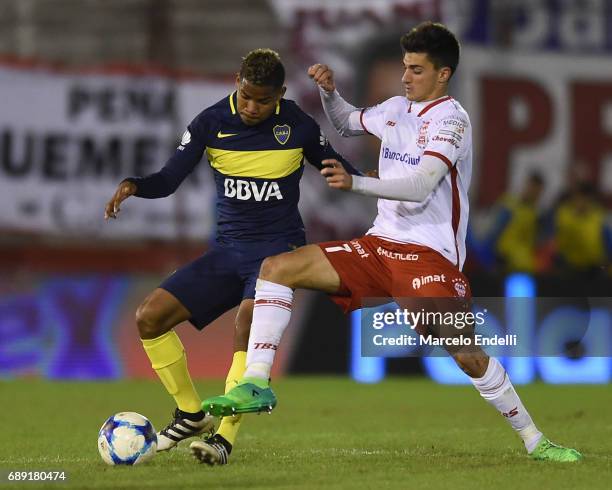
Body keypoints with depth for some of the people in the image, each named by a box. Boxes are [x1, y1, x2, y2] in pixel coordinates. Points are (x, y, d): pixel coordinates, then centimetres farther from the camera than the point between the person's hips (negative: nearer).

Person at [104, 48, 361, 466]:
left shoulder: (299, 126, -4)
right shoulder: (211, 123, -2)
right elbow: (170, 178, -3)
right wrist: (133, 186, -23)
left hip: (279, 248, -4)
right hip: (229, 249, 4)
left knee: (249, 319, -32)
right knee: (150, 318, -5)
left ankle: (225, 438, -28)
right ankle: (192, 413, 14)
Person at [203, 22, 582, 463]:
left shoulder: (451, 120, -10)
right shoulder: (396, 109, 12)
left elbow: (420, 187, -25)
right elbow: (348, 123, 34)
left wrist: (356, 183, -36)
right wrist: (329, 91, 14)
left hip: (430, 255, -7)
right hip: (380, 245, 7)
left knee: (467, 354, -17)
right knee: (277, 268, -7)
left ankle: (535, 442, 1)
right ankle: (257, 385, -12)